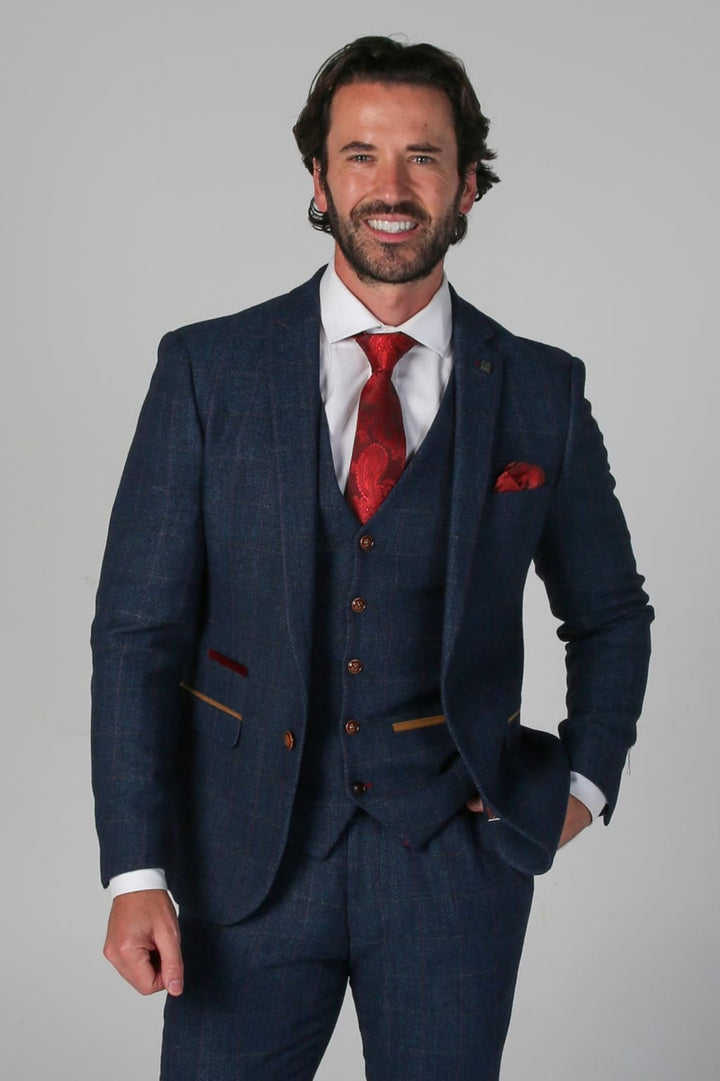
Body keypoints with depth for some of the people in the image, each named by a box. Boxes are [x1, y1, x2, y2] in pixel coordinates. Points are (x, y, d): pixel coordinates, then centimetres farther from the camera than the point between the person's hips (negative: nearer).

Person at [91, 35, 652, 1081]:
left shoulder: (541, 390, 1)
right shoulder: (207, 369, -2)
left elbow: (611, 614, 16)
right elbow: (139, 627, -3)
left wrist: (584, 780, 3)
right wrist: (137, 870, -8)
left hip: (455, 851, 1)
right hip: (253, 853, 0)